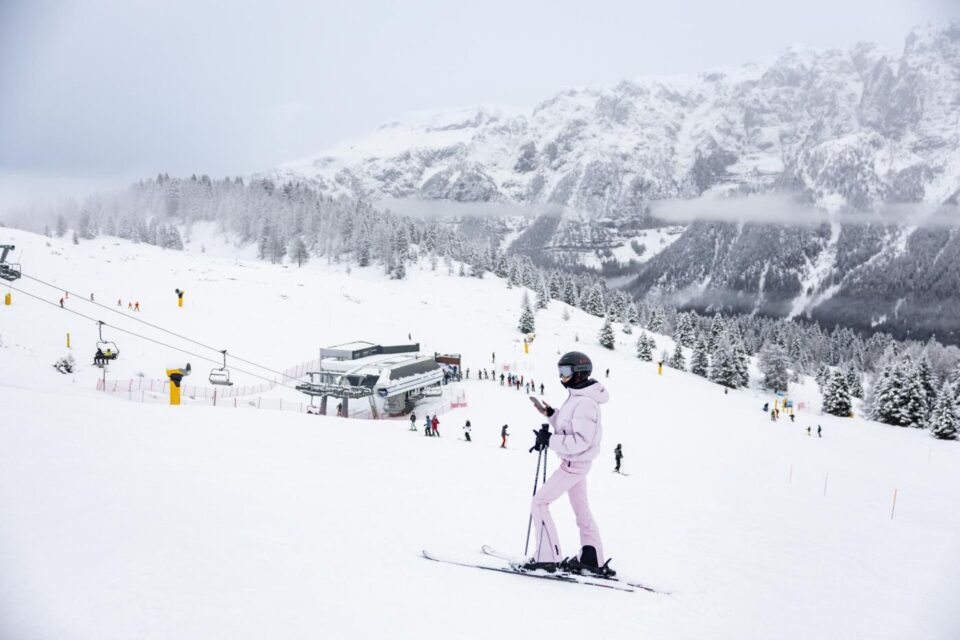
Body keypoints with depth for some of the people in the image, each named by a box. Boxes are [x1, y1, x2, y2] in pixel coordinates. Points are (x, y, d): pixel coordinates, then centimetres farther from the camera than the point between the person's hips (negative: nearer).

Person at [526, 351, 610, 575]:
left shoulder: (584, 403, -23)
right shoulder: (578, 398, 9)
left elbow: (581, 441, -28)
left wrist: (550, 440, -28)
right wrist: (550, 414, 8)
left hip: (574, 464, -10)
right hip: (575, 462, 10)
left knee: (539, 503, -6)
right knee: (581, 510, 16)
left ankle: (548, 557, -4)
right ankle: (592, 559, 24)